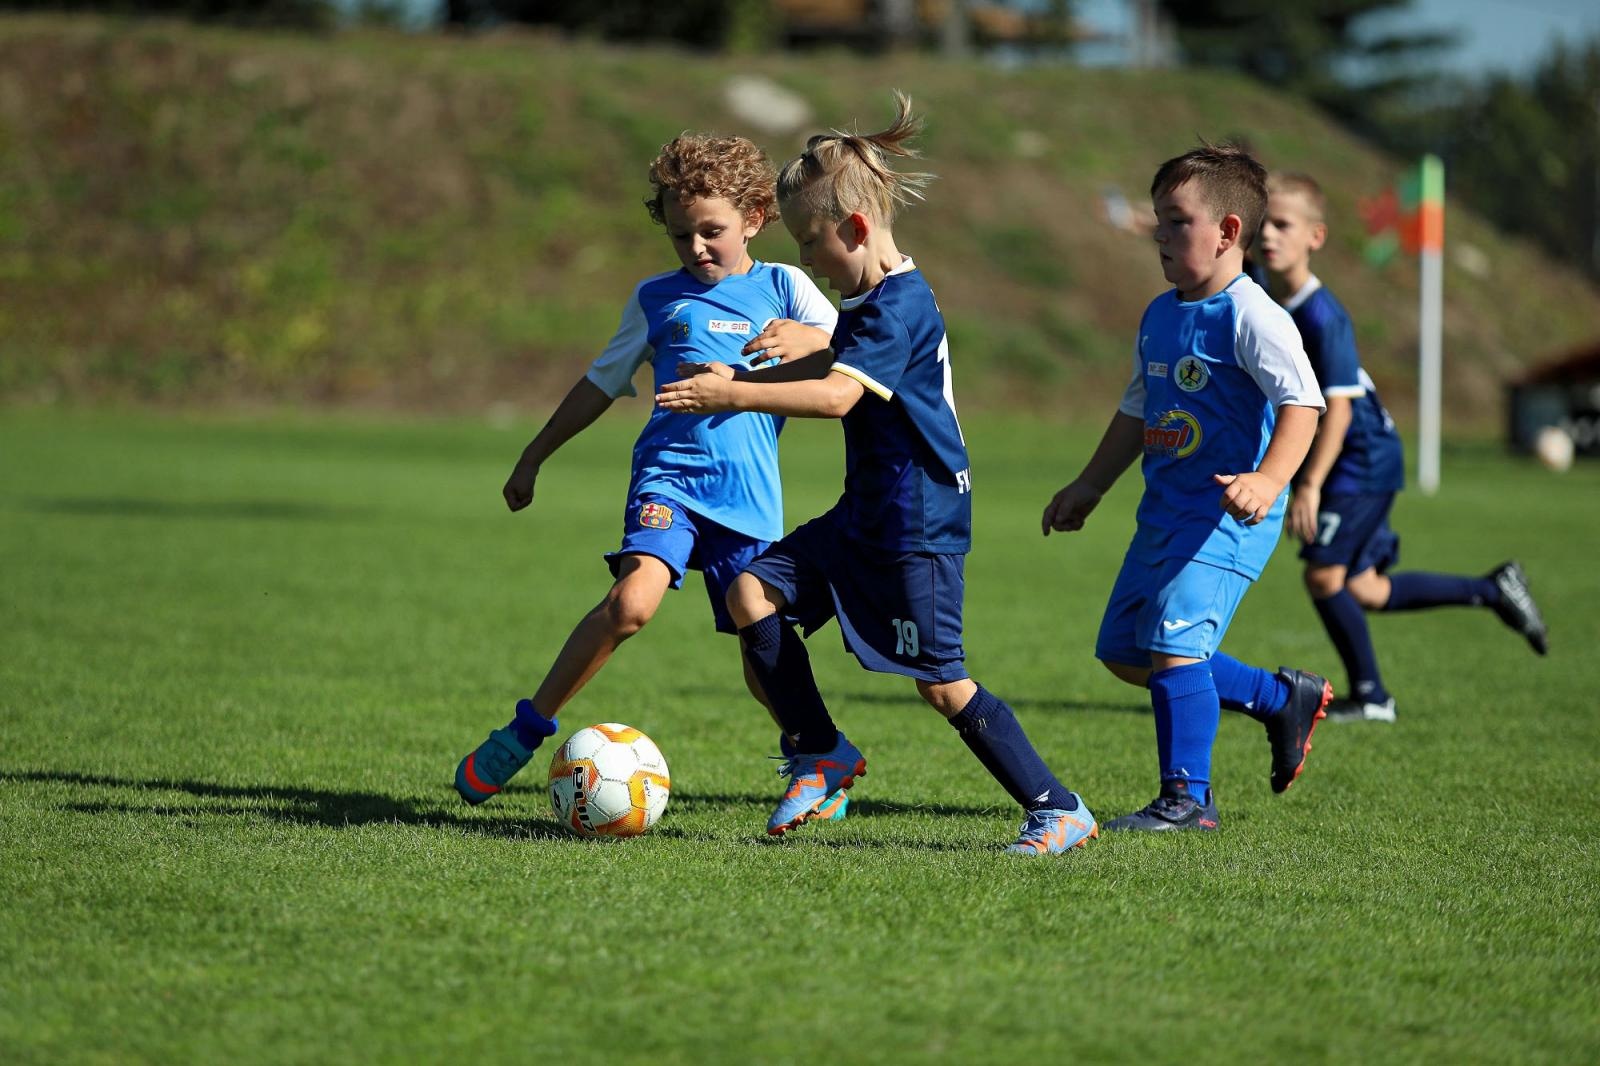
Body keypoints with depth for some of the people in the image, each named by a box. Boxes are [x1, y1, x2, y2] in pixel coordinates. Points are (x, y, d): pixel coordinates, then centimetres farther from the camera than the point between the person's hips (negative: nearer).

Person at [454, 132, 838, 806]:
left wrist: (811, 339, -16)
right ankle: (526, 731, -16)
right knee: (634, 597, -26)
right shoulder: (657, 298, 13)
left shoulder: (782, 287, 10)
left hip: (750, 496, 1)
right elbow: (600, 384, 23)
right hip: (669, 473, -1)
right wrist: (533, 457, 26)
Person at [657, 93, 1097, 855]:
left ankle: (1059, 811, 0)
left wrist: (733, 397, -32)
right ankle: (821, 752, 7)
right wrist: (738, 378, 19)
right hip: (866, 516, 10)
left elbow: (837, 394, -31)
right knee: (754, 590, 1)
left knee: (940, 681, -8)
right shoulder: (871, 302, 12)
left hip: (918, 525, -10)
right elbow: (831, 365, 31)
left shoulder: (899, 306, -19)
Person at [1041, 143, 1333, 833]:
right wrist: (1089, 488, 27)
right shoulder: (1159, 317, 12)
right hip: (1165, 510, 10)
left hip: (1227, 516, -9)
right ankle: (1282, 699, 25)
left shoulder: (1250, 316, -15)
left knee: (1174, 643, -19)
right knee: (1124, 653, 13)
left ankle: (1187, 798, -7)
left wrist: (1269, 478, -39)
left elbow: (1302, 401, -24)